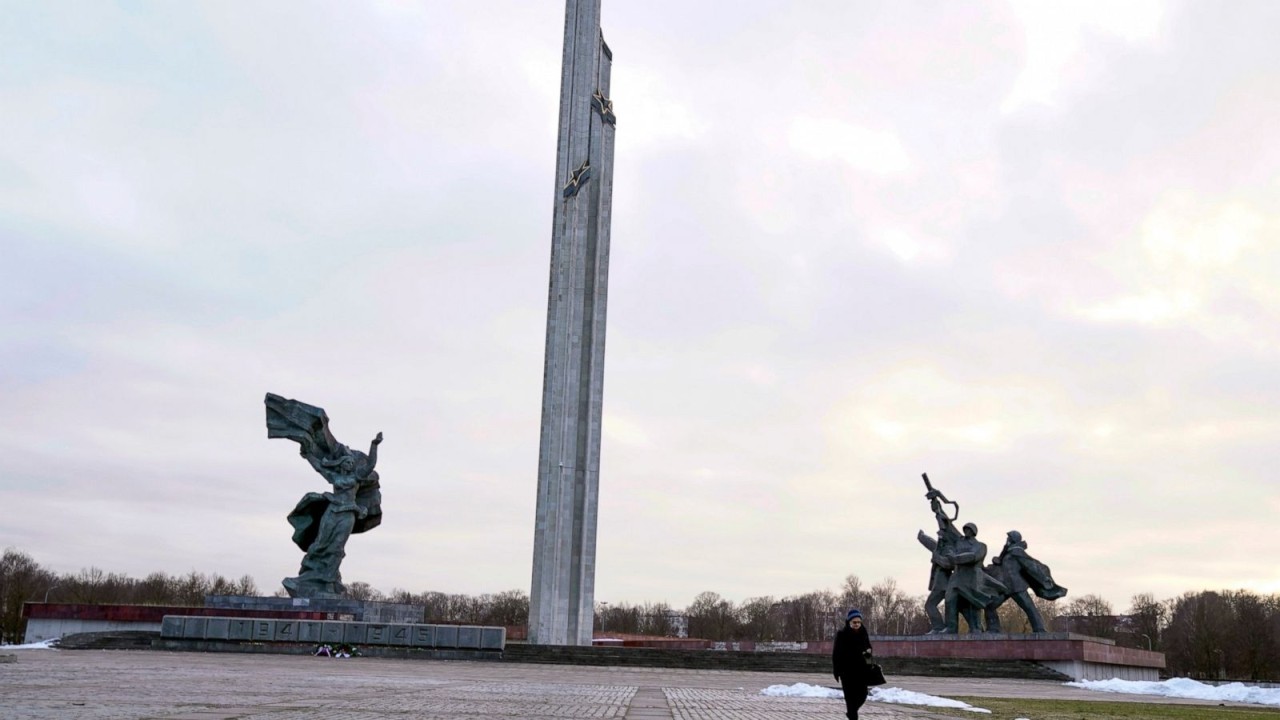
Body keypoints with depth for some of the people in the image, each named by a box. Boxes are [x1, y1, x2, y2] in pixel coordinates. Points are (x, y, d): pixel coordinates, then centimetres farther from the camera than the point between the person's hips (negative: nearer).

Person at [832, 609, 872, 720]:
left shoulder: (863, 633, 2)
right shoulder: (841, 634, -11)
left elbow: (868, 647, 16)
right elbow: (836, 654, -9)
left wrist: (868, 651, -9)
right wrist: (837, 672, -13)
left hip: (860, 669, 4)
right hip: (846, 670, -4)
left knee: (862, 695, 3)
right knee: (850, 696, -5)